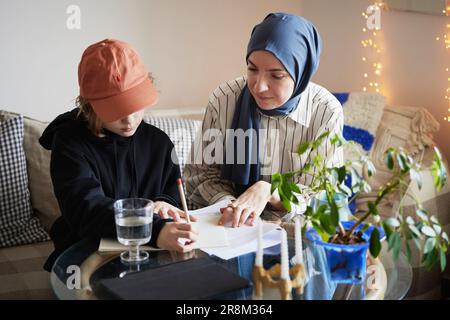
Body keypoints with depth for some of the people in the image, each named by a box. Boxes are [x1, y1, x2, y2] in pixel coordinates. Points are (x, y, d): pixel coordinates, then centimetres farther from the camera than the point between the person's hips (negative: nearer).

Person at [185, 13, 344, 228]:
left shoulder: (327, 112, -13)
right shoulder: (224, 99, -11)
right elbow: (202, 173, -3)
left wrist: (268, 191, -26)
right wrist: (229, 204, -21)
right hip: (230, 227, 0)